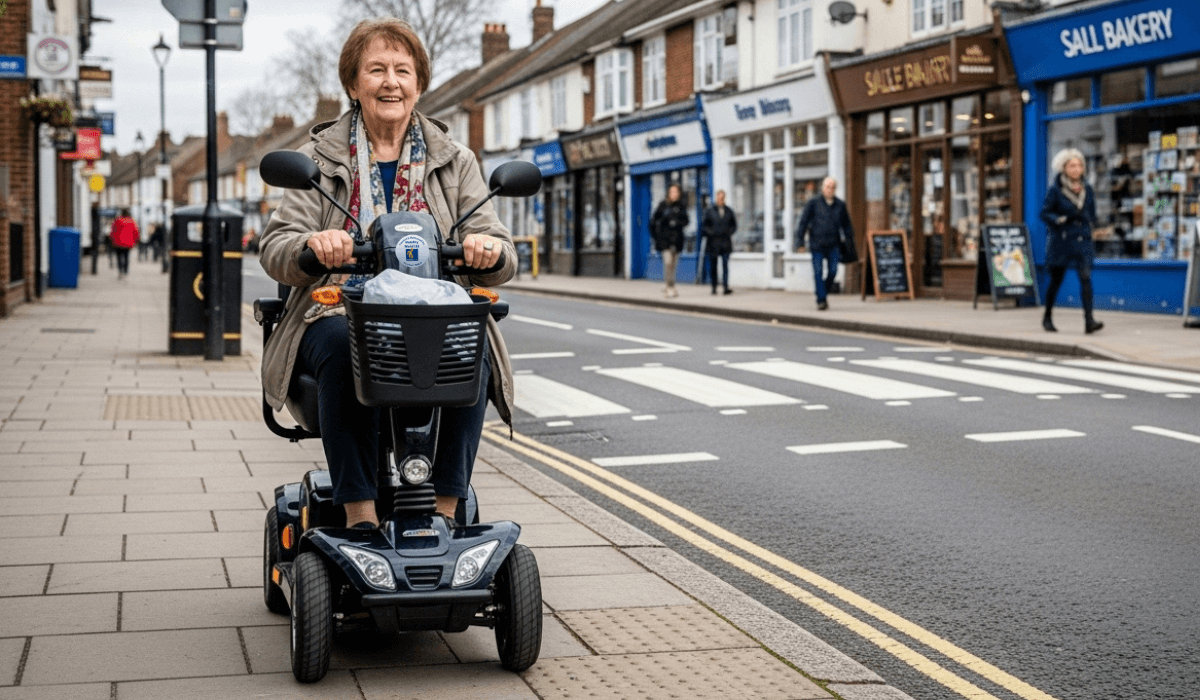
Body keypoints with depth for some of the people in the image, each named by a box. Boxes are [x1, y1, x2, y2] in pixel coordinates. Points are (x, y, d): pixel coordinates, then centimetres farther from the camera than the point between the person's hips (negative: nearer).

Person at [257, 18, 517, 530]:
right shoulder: (320, 158, 11)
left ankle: (445, 509, -25)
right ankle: (360, 516, -32)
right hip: (341, 312, -1)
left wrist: (489, 249, -20)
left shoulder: (455, 162, 14)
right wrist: (312, 245, -25)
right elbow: (275, 250, 0)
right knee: (347, 351, -35)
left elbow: (502, 262, 6)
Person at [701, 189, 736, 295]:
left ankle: (726, 287, -11)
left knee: (725, 264, -8)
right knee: (712, 265, 1)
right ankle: (714, 287, 9)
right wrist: (711, 233, -8)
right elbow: (704, 225, 3)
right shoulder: (709, 211, 3)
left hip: (725, 242, 1)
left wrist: (729, 232, 3)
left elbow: (734, 225, 17)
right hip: (713, 242, -1)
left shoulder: (729, 211, 10)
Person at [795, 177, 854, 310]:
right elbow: (803, 222, 0)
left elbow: (847, 225, 17)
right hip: (817, 244, -2)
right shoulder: (814, 203, 1)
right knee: (818, 272, -7)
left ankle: (824, 292, 22)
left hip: (833, 245, 2)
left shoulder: (840, 205, 9)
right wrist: (800, 242, -5)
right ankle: (821, 300, -3)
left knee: (833, 271, -3)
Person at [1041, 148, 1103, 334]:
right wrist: (1060, 220, -22)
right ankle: (1047, 317, 27)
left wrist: (1081, 216, -6)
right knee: (1056, 280, 7)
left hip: (1082, 240, 3)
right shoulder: (1055, 190, -5)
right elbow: (1045, 213, -5)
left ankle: (1089, 320, -20)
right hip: (1061, 241, -2)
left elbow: (1092, 215, 15)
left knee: (1085, 277, -13)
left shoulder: (1087, 189, 7)